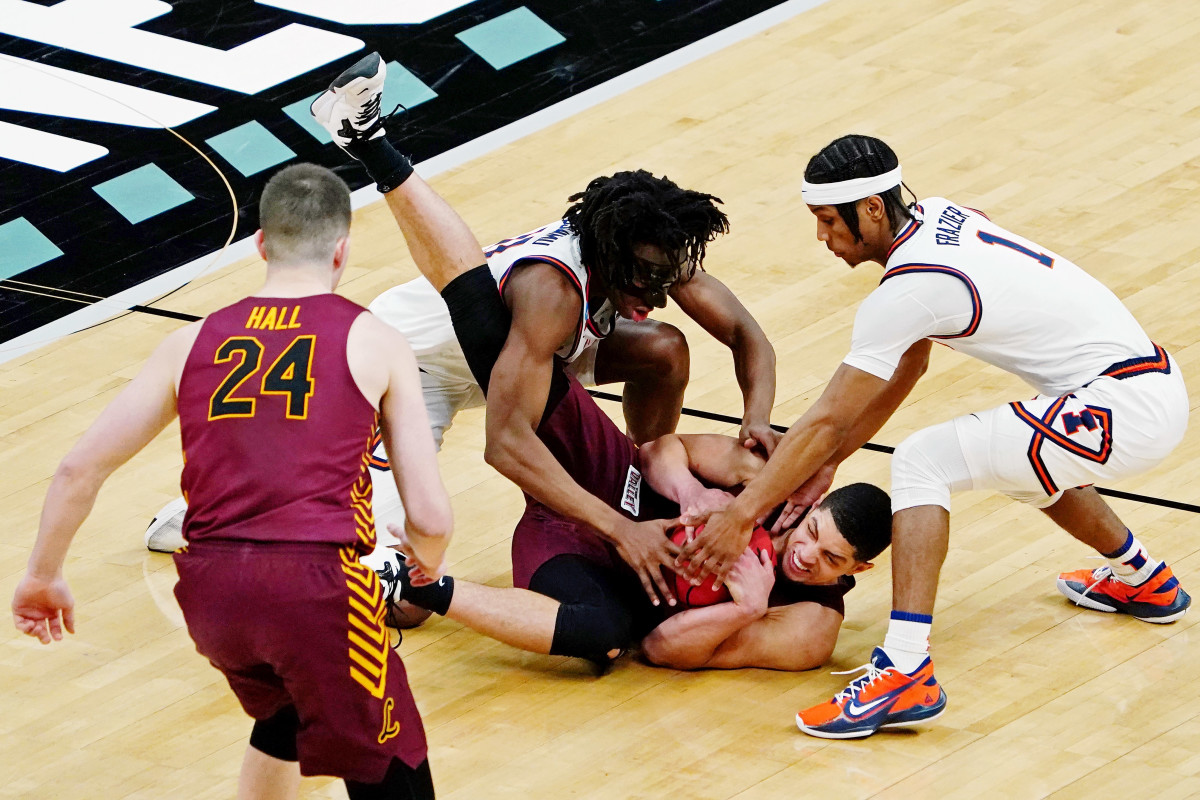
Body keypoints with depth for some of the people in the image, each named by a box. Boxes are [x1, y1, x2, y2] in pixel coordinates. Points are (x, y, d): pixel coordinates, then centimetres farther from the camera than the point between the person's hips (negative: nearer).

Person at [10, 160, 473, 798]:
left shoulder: (194, 342, 15)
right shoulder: (375, 344, 7)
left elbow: (79, 468, 13)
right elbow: (430, 517, 4)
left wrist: (42, 576, 28)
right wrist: (427, 559, 27)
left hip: (208, 587, 5)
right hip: (316, 586, -5)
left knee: (286, 713, 34)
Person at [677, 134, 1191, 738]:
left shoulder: (907, 289, -17)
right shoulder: (936, 217, 10)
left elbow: (826, 420, -15)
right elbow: (907, 367, 20)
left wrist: (741, 517, -12)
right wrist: (829, 461, 18)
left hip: (1126, 406, -10)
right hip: (1152, 381, 10)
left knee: (921, 462, -15)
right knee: (1026, 461, 37)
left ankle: (905, 676, -24)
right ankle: (1142, 580, 55)